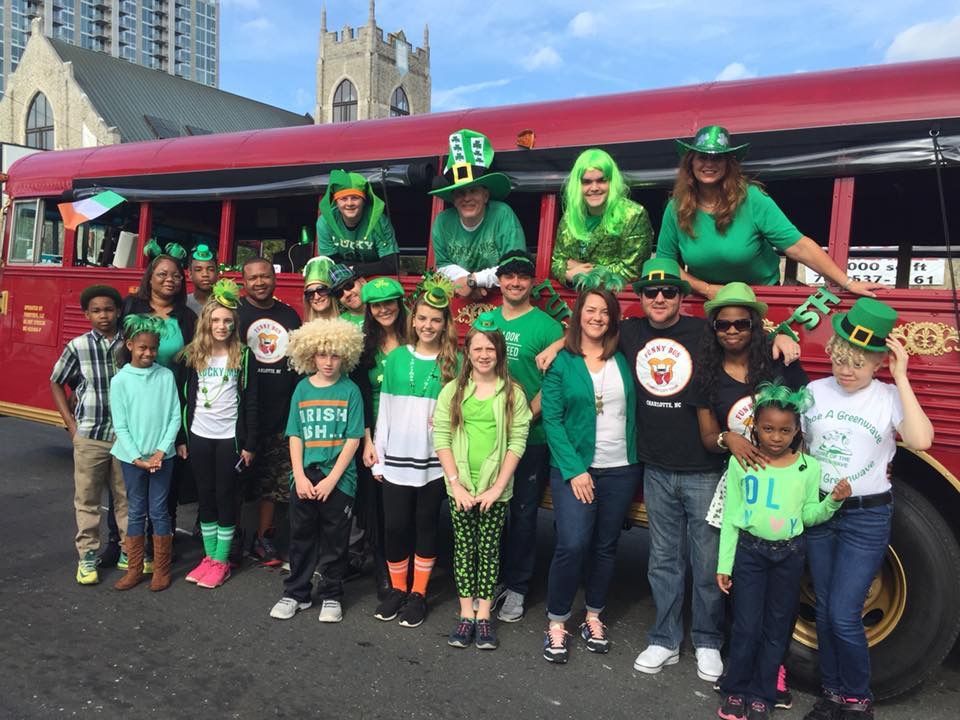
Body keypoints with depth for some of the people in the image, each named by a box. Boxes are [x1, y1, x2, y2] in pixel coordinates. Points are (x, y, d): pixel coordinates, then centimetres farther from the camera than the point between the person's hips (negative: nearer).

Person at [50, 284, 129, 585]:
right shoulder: (77, 346, -3)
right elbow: (56, 384, 8)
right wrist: (71, 423, 2)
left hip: (125, 435, 1)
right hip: (89, 436, -1)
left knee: (127, 496, 9)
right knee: (87, 498, 7)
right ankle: (87, 556, 19)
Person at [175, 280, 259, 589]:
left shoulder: (244, 356, -4)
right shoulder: (190, 356, 2)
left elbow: (251, 402, -4)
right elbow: (181, 398, 6)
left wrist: (250, 444, -6)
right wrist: (180, 439, 3)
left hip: (230, 437, -2)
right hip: (199, 436, 3)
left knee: (226, 497, 4)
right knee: (205, 497, 11)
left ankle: (222, 561, 14)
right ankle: (209, 556, 23)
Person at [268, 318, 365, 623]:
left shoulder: (350, 390, -5)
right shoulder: (303, 388, 3)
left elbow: (353, 439, -7)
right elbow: (295, 435, 3)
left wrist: (331, 479, -12)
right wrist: (300, 476, -6)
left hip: (339, 479, -2)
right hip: (304, 477, 2)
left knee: (334, 541, 9)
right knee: (301, 538, 13)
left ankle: (331, 596, 24)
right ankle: (295, 593, 27)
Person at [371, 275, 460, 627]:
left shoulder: (454, 362, -1)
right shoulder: (396, 357, 5)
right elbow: (384, 410, 6)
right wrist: (378, 456, 5)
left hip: (434, 462, -1)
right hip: (396, 459, 2)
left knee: (426, 526, 9)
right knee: (395, 526, 5)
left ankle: (418, 594, 22)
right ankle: (397, 588, 25)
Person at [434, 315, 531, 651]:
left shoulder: (513, 393, -1)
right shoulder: (452, 391, 0)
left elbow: (518, 442, -5)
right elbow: (441, 439, -3)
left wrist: (498, 486, -11)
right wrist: (456, 484, -10)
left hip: (496, 488, -1)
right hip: (460, 487, 1)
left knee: (489, 548, 7)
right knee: (463, 547, 8)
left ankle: (484, 616, 17)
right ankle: (466, 615, 18)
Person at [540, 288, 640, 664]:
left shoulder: (623, 360, 6)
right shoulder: (561, 362, -3)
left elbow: (633, 411, 9)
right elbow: (552, 419, -7)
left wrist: (634, 459, -3)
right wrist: (574, 469, -13)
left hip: (620, 469, 3)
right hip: (575, 468, -3)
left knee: (605, 547, 11)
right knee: (572, 545, -11)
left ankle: (593, 617, 29)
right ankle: (556, 624, 7)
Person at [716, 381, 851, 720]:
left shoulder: (809, 467, -3)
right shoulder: (740, 462, -6)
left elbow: (809, 516, 4)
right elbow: (730, 516, -2)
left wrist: (833, 501, -15)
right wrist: (724, 564, -2)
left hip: (789, 555, 2)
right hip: (748, 550, -1)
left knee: (776, 627, 11)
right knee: (746, 626, 3)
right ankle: (735, 690, 21)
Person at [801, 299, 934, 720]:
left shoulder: (890, 398, -7)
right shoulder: (814, 393, 0)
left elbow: (920, 440, -26)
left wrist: (901, 379, -22)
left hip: (867, 518, -3)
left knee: (843, 616, -5)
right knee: (824, 612, 12)